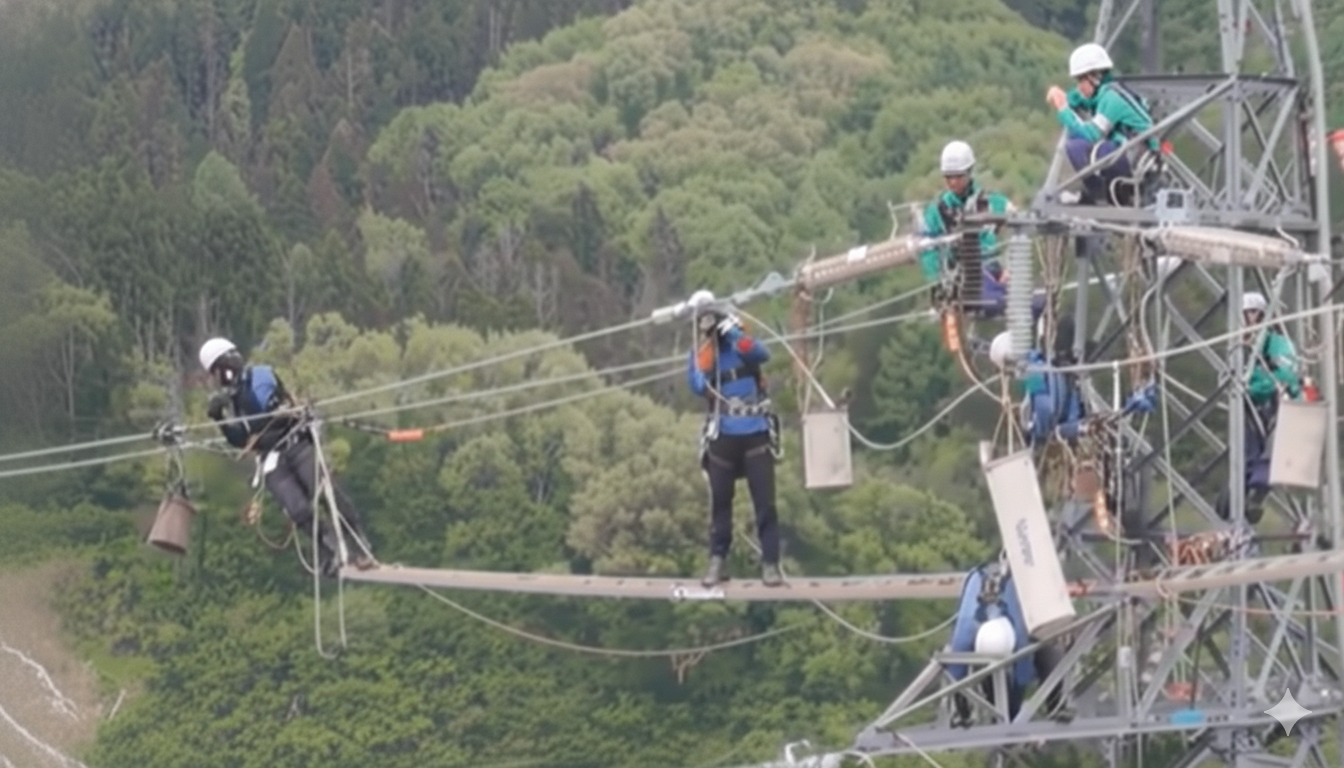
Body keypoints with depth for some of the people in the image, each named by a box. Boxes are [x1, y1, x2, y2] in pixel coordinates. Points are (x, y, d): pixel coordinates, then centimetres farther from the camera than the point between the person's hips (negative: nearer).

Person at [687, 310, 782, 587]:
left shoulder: (741, 348, 0)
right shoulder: (701, 354, 4)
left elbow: (762, 354, -23)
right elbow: (698, 386, -13)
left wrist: (734, 334, -30)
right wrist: (707, 349, -17)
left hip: (755, 435, -2)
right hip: (722, 437, 2)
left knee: (765, 501, -3)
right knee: (720, 500, 6)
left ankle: (770, 563, -1)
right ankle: (717, 561, 13)